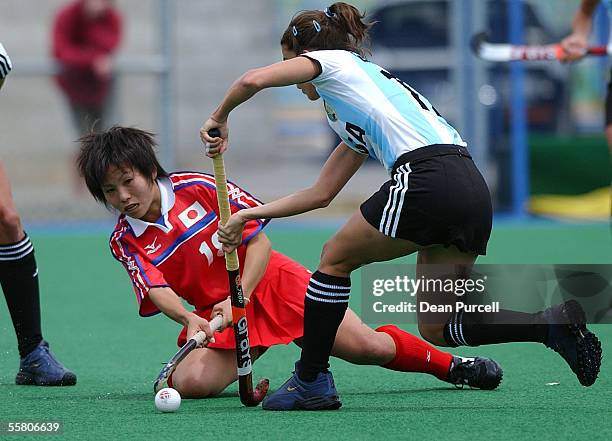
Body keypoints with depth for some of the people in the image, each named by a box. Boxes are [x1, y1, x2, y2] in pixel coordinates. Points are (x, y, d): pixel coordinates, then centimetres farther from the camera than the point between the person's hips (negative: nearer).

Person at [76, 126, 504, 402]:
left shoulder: (198, 188, -12)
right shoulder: (126, 241, -5)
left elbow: (260, 242, -9)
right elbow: (159, 291, -18)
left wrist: (239, 298, -22)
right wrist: (189, 319, -39)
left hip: (268, 284, -2)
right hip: (214, 313, 2)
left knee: (366, 346, -11)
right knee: (191, 383, -28)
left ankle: (449, 364, 13)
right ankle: (237, 362, 8)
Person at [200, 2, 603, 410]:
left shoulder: (333, 62, 12)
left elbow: (253, 80, -5)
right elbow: (321, 193, 37)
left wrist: (220, 118, 15)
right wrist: (249, 214, 37)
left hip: (426, 176, -8)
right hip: (473, 190, 8)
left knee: (336, 259, 13)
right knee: (436, 328, 12)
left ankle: (310, 379, 15)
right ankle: (554, 323, -3)